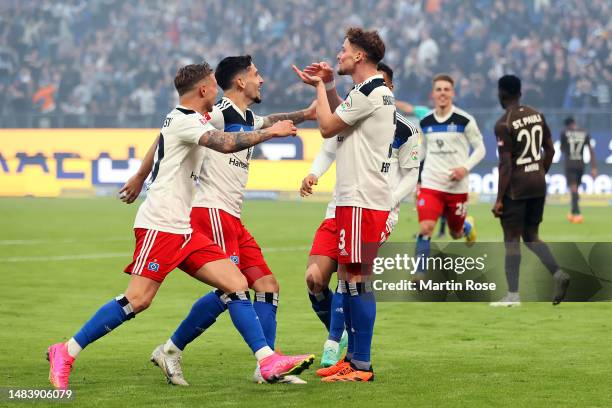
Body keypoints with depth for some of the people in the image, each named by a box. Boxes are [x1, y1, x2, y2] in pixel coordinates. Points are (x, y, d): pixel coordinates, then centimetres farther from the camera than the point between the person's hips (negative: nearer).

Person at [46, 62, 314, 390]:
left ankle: (268, 362, -6)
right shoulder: (185, 120, -11)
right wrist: (270, 132, -16)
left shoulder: (180, 119, 19)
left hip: (182, 229, 10)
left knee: (237, 285, -1)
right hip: (160, 225, -10)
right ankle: (65, 353, -3)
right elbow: (227, 144, -24)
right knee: (137, 300, -14)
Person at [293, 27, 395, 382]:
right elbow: (342, 120, 27)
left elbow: (327, 127, -7)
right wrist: (327, 87, 18)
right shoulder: (380, 92, 16)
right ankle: (353, 357, 21)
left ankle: (362, 366, -9)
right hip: (358, 197, 10)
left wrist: (320, 88, 6)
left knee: (357, 279, -9)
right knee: (348, 277, 15)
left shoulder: (369, 93, -15)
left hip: (362, 201, -10)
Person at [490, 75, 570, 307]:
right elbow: (550, 151, 10)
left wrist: (499, 199, -13)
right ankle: (558, 273, -4)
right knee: (531, 236, 17)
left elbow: (506, 165, -17)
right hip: (538, 185, 6)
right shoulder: (537, 116, 6)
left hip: (516, 188, -6)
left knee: (511, 239, 2)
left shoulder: (504, 124, -14)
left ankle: (513, 295, 2)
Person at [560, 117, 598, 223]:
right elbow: (591, 150, 2)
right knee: (575, 189, 19)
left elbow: (562, 150, 12)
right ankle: (573, 213, 27)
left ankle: (577, 213, -26)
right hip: (581, 164, 3)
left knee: (573, 189, -11)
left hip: (569, 165, -3)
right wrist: (594, 168, 4)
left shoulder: (564, 133, -1)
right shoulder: (585, 134, 6)